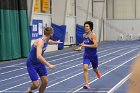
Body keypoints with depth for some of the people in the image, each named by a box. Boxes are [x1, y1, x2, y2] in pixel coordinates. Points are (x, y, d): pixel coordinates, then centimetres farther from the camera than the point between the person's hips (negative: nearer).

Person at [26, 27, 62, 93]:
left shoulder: (47, 40, -4)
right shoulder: (40, 41, -31)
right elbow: (38, 56, -44)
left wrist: (56, 42, 44)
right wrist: (49, 65, -46)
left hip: (40, 63, 8)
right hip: (31, 64, -8)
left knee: (45, 81, 0)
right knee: (36, 84, -12)